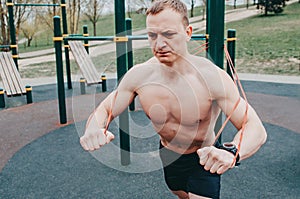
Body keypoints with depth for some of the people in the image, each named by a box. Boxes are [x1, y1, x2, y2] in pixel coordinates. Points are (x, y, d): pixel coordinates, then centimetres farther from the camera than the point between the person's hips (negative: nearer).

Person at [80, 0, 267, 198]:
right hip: (168, 156, 4)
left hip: (203, 160, -4)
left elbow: (256, 128, -33)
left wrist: (231, 152, -55)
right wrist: (94, 128, -37)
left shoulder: (212, 77, -32)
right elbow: (104, 110, -12)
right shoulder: (139, 75, -21)